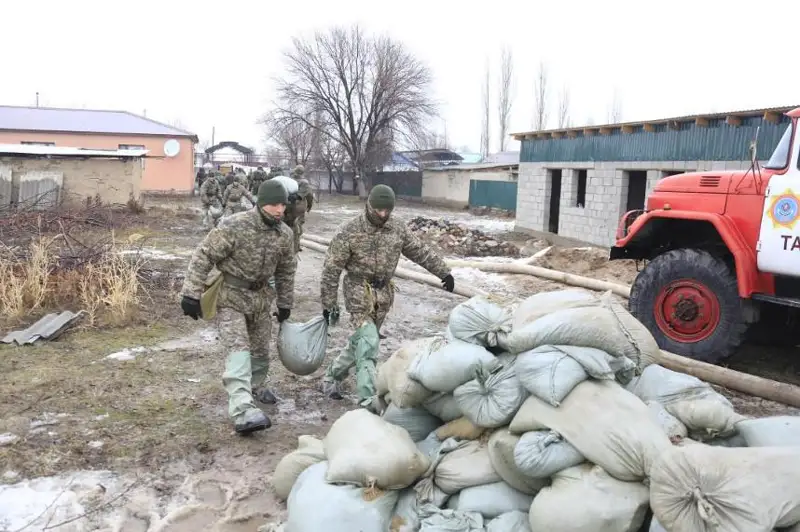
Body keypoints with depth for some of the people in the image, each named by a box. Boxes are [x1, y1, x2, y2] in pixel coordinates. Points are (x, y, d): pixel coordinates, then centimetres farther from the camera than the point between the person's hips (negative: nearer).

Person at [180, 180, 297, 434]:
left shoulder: (285, 234, -4)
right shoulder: (234, 227, -23)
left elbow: (286, 271, 9)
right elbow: (203, 257, -19)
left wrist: (285, 303, 14)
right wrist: (192, 294, -22)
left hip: (260, 296, 6)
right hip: (231, 295, -6)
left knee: (260, 348, 18)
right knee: (239, 349, -17)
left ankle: (256, 385, 46)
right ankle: (243, 411, -25)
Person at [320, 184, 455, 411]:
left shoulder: (398, 229, 1)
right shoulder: (350, 231, -13)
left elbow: (421, 252, 11)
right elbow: (332, 269, -10)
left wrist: (444, 273, 7)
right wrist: (328, 303, -10)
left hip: (384, 293, 5)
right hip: (359, 292, -5)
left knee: (362, 340, 13)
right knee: (368, 342, -16)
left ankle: (333, 376, 35)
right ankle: (368, 399, -15)